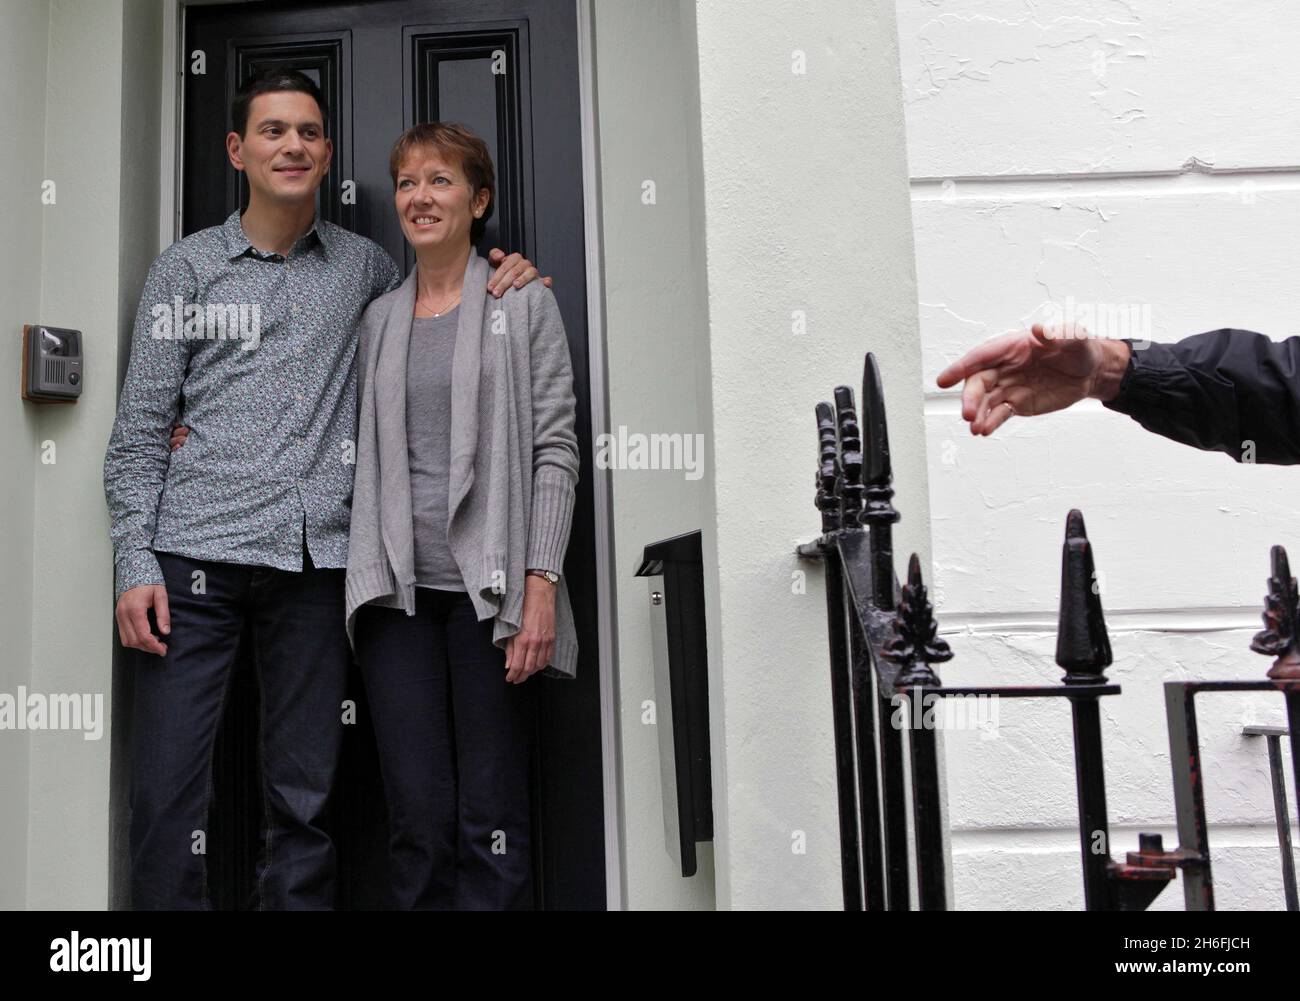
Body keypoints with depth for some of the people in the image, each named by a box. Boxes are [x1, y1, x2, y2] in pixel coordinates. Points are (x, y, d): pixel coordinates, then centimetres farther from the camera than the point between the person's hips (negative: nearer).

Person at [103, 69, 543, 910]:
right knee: (169, 794, -4)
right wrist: (136, 565, -3)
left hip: (314, 559, 1)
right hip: (197, 556, -1)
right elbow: (139, 431, 7)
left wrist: (502, 280, 8)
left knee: (305, 799, 5)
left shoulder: (363, 266, 15)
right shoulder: (185, 270, 10)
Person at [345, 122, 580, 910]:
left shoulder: (524, 304, 5)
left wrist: (540, 586, -11)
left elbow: (555, 450, -1)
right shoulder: (380, 319, 18)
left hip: (487, 587, -3)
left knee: (493, 819, -1)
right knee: (418, 817, 2)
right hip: (399, 589, 4)